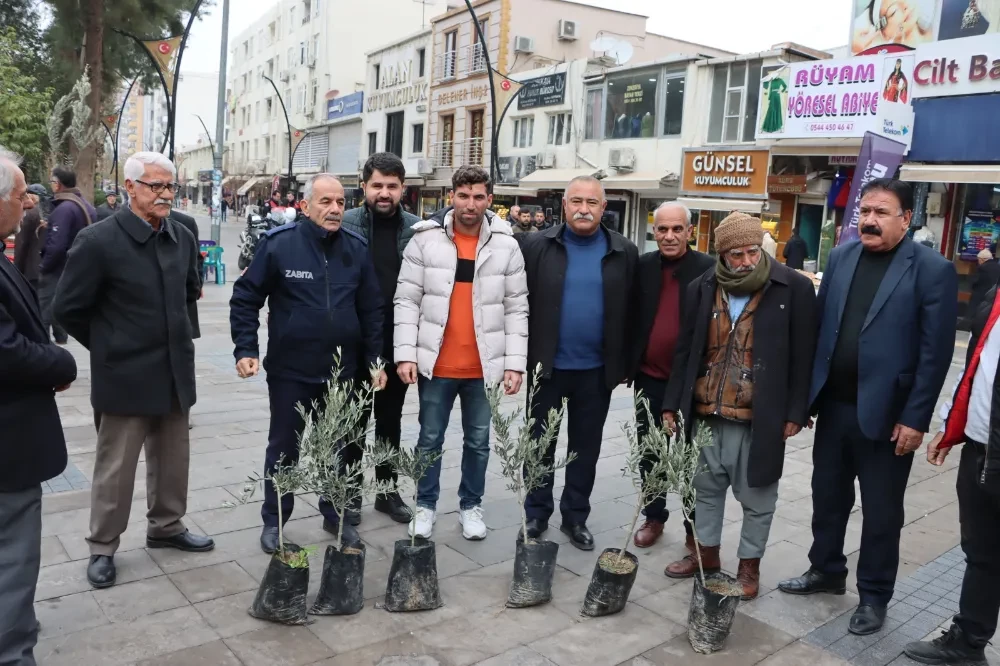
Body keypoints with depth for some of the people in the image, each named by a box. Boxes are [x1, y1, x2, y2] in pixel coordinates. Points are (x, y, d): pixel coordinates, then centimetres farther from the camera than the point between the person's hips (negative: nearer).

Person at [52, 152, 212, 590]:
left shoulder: (183, 238, 2)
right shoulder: (98, 241, -15)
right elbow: (67, 308, -8)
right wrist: (109, 344, 1)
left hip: (175, 372, 5)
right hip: (125, 376, -5)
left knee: (173, 460, 17)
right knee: (115, 468, 8)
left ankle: (166, 527, 36)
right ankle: (102, 548, 25)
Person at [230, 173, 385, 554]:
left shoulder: (356, 248, 1)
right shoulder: (278, 243, -9)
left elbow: (371, 309, 6)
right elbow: (245, 298, -4)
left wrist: (374, 359, 3)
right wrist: (245, 350, -11)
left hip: (341, 370, 3)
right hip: (290, 370, -3)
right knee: (284, 449, 11)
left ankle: (335, 514, 33)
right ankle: (274, 521, 27)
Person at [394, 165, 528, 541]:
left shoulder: (506, 246, 0)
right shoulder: (425, 240, -3)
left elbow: (516, 309, 1)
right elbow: (407, 301, -2)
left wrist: (515, 364, -4)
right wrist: (405, 353, -9)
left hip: (484, 366, 1)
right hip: (436, 364, -1)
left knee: (478, 441, 13)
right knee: (430, 439, 12)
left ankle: (471, 506, 31)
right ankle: (426, 505, 29)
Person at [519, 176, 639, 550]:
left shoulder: (624, 253, 0)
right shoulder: (537, 246, -4)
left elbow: (631, 313, 2)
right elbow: (520, 303, -3)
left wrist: (623, 365, 1)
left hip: (597, 370, 1)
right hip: (547, 366, -1)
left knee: (586, 448, 13)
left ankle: (575, 517, 28)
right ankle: (536, 514, 26)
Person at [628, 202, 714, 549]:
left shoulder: (708, 269, -8)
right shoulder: (642, 266, 3)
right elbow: (630, 317, 6)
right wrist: (627, 363, 4)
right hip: (649, 377, 3)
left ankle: (696, 528, 21)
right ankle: (653, 517, 31)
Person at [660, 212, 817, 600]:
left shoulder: (794, 289, -7)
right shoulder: (703, 289, 3)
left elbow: (802, 357, -5)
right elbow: (686, 350, 8)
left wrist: (795, 412, -7)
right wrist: (672, 403, 6)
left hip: (759, 418, -3)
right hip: (705, 413, 4)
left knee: (756, 497, 10)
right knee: (706, 488, 17)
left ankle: (749, 565, 28)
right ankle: (707, 553, 35)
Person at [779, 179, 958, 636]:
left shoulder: (932, 269, -10)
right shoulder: (841, 257, 5)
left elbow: (936, 352, -11)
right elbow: (819, 325, 7)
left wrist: (915, 418, -13)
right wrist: (804, 392, 5)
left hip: (886, 414, -4)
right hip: (834, 406, 5)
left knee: (881, 511, 10)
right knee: (827, 496, 17)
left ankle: (873, 596, 27)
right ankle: (826, 571, 37)